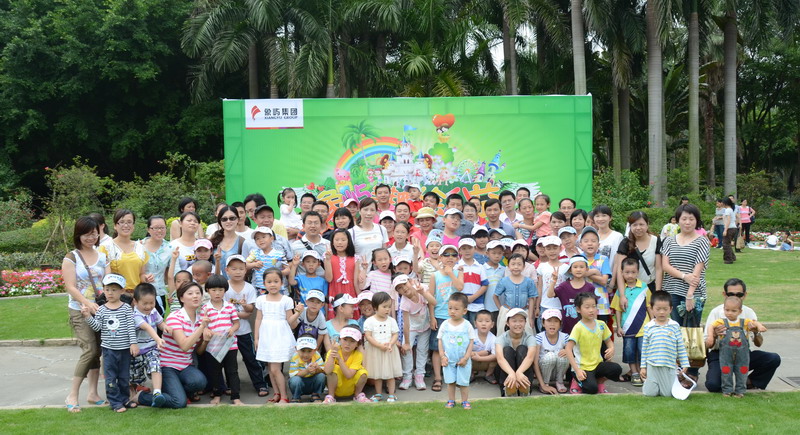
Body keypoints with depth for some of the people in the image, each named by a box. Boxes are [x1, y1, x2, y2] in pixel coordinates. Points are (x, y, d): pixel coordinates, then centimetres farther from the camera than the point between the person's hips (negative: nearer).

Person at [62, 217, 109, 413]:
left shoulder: (102, 257, 10)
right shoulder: (71, 258, -3)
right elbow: (70, 287, -11)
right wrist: (88, 303, -24)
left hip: (100, 309, 4)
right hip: (79, 310, -4)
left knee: (97, 351, 5)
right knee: (90, 350, -15)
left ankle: (93, 393, 17)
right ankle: (72, 396, -5)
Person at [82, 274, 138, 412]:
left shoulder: (126, 308, -4)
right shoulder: (101, 309, 0)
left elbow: (131, 327, -6)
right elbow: (97, 327, -4)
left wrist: (133, 343, -10)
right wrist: (88, 316, -16)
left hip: (125, 348, -1)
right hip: (108, 349, 1)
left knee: (124, 376, 12)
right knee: (110, 377, 2)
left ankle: (124, 398, 26)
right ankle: (115, 402, 11)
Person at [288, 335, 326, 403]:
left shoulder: (317, 356, -12)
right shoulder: (295, 359, -19)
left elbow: (323, 371, -17)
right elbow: (292, 374, -26)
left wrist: (317, 368, -40)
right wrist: (306, 371, -40)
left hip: (313, 384, 2)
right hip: (299, 384, -2)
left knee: (321, 376, -25)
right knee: (295, 379, -33)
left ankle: (316, 396, -1)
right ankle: (295, 398, -5)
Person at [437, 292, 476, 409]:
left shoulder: (467, 325, -6)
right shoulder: (445, 325, -2)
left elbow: (471, 342, -3)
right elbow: (440, 341, 3)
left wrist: (466, 357, -10)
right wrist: (442, 356, -5)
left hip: (463, 360, -1)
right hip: (448, 360, 1)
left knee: (463, 382, 5)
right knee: (450, 381, 7)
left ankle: (465, 401, 17)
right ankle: (451, 401, 18)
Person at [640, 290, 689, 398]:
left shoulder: (674, 326, 2)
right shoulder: (648, 327, 2)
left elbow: (681, 347, 5)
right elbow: (644, 348, 6)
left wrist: (684, 364, 2)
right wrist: (643, 367, 4)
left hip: (669, 366, 0)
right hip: (652, 366, 0)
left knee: (668, 393, 0)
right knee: (650, 393, -4)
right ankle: (648, 383, 29)